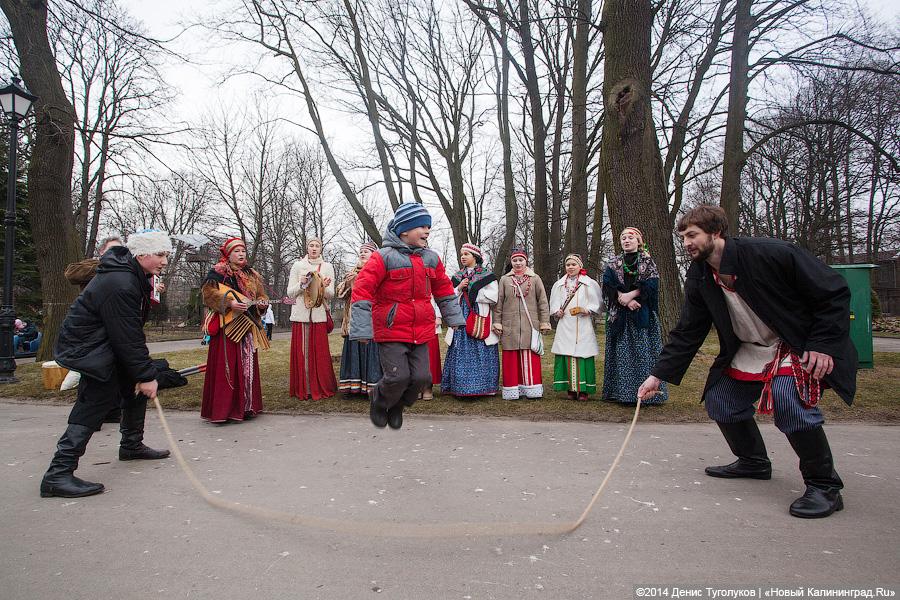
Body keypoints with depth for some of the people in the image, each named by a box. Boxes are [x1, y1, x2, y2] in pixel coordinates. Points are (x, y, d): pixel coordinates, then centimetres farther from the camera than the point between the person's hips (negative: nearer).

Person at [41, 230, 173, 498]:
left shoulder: (134, 276, 5)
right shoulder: (118, 284, -28)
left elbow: (132, 329, 11)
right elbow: (127, 338, -27)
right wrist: (146, 375, -22)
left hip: (107, 343, 11)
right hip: (86, 348, -11)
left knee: (137, 384, 14)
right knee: (96, 402, -13)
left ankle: (132, 445, 30)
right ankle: (58, 475, -8)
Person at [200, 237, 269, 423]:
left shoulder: (252, 275, 17)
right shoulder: (217, 272, -1)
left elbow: (261, 295, 21)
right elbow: (208, 292, -13)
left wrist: (262, 302, -1)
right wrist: (229, 303, -25)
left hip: (248, 327, 6)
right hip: (227, 328, -6)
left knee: (248, 366, 8)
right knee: (226, 367, -7)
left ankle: (246, 406, 17)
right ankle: (223, 408, -1)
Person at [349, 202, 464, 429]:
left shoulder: (431, 259, 9)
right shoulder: (384, 257, -10)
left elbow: (444, 289, 22)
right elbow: (362, 290, -12)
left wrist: (453, 317, 25)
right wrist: (362, 329, -16)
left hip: (421, 332, 5)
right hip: (391, 332, -5)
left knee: (421, 377, 1)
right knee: (398, 377, -10)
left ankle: (397, 405, 31)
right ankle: (378, 401, 25)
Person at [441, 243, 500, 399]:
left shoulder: (487, 275, 3)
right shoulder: (457, 276, 17)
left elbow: (493, 298, -8)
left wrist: (471, 292, -5)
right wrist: (459, 288, -5)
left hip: (481, 320, -4)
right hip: (461, 319, 4)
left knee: (481, 353, -4)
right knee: (461, 352, 0)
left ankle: (484, 386, 4)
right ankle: (461, 386, 6)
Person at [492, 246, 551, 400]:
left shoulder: (535, 279, 8)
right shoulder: (504, 280, 10)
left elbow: (543, 302, 6)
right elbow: (498, 303, 9)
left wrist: (544, 322, 1)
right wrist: (497, 322, 3)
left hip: (530, 325, -1)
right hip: (509, 326, 1)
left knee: (530, 357, 0)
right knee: (511, 358, 2)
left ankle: (531, 388, 9)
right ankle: (512, 389, 8)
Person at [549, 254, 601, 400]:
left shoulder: (590, 284, 6)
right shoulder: (559, 285, 16)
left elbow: (596, 305, 3)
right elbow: (554, 304, 16)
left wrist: (587, 310, -14)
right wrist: (557, 311, -3)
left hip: (583, 326, -2)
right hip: (565, 326, 3)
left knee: (582, 356, -6)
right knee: (567, 356, -2)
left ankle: (583, 389, 1)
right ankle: (571, 389, 5)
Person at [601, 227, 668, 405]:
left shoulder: (648, 261, 7)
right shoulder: (612, 264, 10)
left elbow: (651, 283, -6)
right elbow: (609, 286, -2)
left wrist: (631, 295, -16)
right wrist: (626, 301, -14)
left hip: (643, 314, -1)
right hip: (620, 315, 1)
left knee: (644, 350, -4)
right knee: (622, 351, 0)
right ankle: (622, 392, 3)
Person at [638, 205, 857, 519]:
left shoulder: (770, 253, -25)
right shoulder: (699, 278, -7)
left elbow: (835, 292, -17)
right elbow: (687, 332, -3)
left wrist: (823, 345, -23)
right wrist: (658, 374, -8)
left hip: (802, 346, -7)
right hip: (751, 351, 7)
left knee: (789, 401, -30)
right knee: (719, 401, 5)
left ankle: (824, 486, -9)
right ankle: (754, 461, 30)